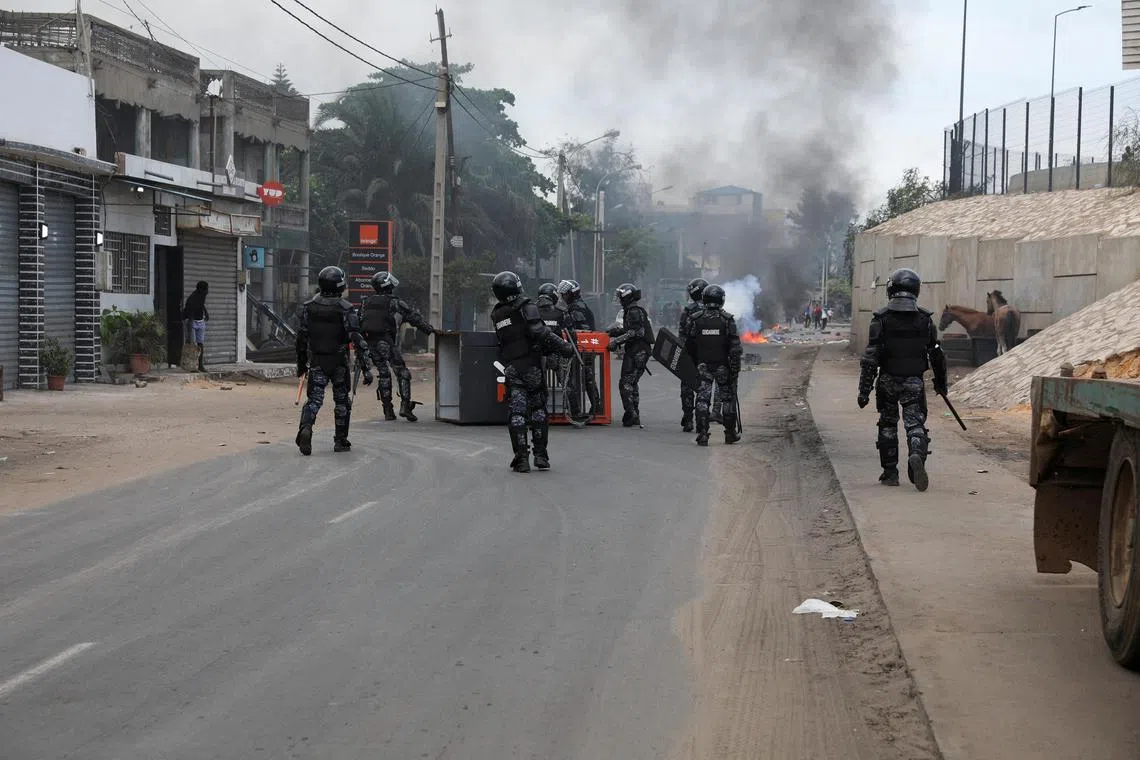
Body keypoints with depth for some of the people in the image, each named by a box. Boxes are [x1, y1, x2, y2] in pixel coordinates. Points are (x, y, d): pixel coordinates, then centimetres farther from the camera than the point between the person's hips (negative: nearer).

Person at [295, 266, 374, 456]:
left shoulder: (309, 307, 1)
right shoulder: (345, 309, -12)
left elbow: (302, 338, 7)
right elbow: (357, 340, -15)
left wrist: (301, 363, 19)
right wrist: (366, 368, -13)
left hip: (316, 362, 2)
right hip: (339, 363, -2)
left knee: (314, 399, 2)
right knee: (342, 401, 14)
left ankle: (305, 428, -26)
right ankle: (340, 441, 18)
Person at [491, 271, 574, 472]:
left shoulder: (496, 315, 10)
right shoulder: (526, 308, -8)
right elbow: (541, 333, -18)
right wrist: (565, 347, -13)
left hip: (511, 368, 3)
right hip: (531, 364, -3)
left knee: (517, 411, 2)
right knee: (538, 409, 10)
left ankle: (521, 458, -4)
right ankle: (541, 455, 9)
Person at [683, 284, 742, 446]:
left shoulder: (695, 319, -2)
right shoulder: (727, 319, -7)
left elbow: (689, 346, 3)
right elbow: (735, 347, -9)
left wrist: (693, 365, 16)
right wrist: (735, 368, -4)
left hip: (703, 366, 1)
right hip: (723, 365, -1)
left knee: (702, 399, 2)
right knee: (727, 398, 12)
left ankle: (702, 434, -6)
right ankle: (730, 433, 18)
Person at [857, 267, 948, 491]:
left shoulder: (881, 318, -7)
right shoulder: (924, 319, -1)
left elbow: (870, 357, -10)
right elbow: (937, 355, 6)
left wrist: (864, 389, -8)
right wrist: (940, 382, 20)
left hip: (888, 381, 0)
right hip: (914, 381, 0)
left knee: (887, 426, 14)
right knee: (915, 424, -1)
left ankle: (890, 473, 17)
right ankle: (917, 456, -31)